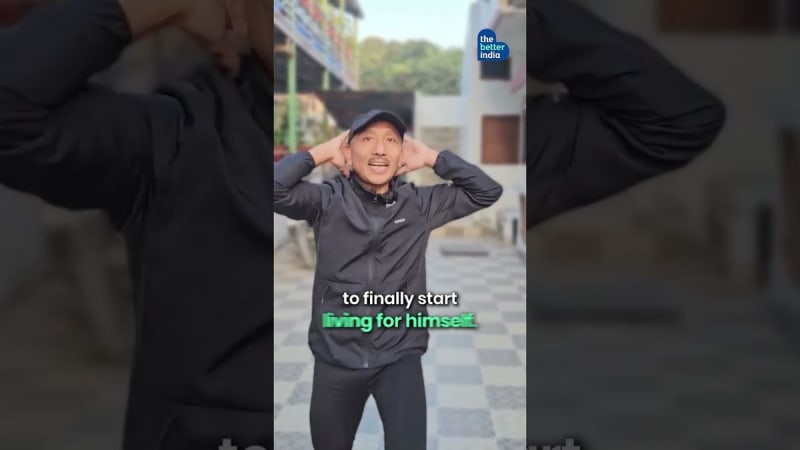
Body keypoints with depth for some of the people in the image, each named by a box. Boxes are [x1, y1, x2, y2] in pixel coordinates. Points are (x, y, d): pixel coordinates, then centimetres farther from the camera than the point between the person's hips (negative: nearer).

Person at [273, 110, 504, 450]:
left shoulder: (419, 204, 1)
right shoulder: (328, 200, -4)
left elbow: (488, 191, 2)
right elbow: (275, 188, -19)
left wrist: (431, 158, -1)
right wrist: (323, 152, -8)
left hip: (399, 357, 0)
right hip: (336, 357, 0)